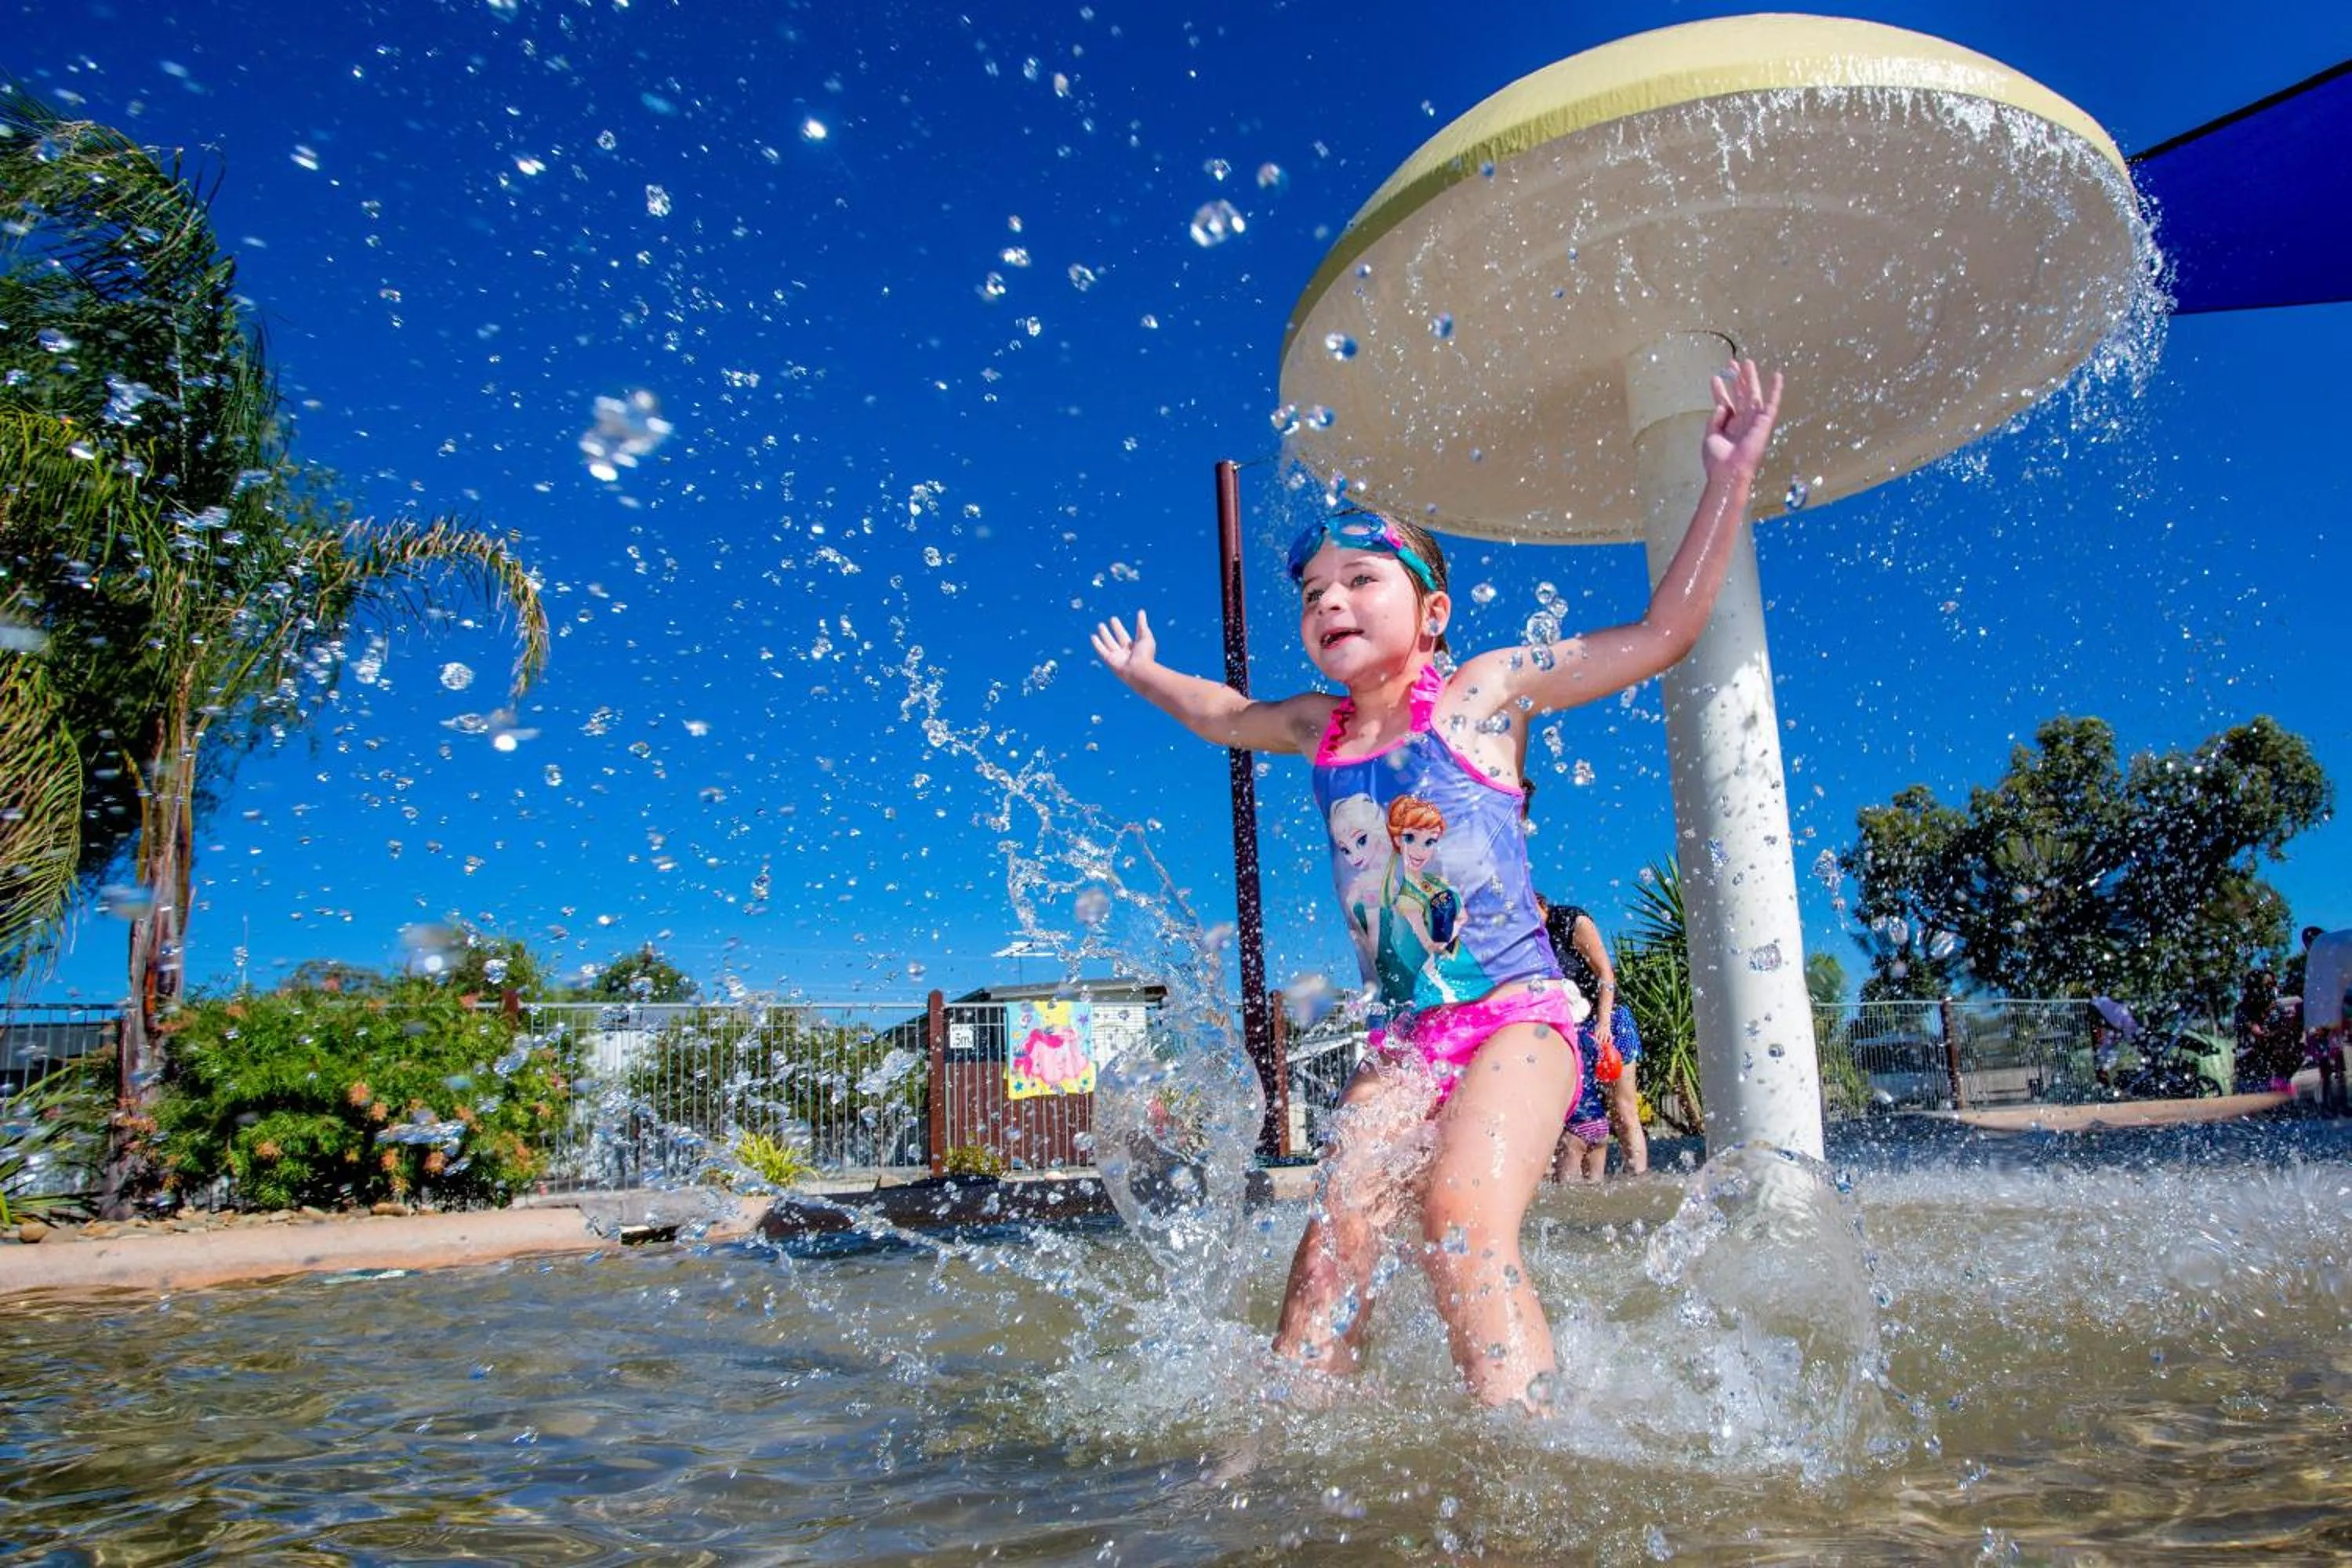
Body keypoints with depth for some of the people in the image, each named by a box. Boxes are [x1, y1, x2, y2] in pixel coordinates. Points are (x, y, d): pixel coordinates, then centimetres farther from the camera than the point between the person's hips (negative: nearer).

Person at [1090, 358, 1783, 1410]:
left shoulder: (1485, 689, 0)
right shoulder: (1320, 729, 13)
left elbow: (1662, 632, 0)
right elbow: (1219, 714, 36)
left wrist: (1727, 483, -2)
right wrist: (1141, 672, 48)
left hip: (1516, 1016, -4)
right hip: (1403, 1040, 5)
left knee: (1463, 1221, -26)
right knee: (1336, 1227, -14)